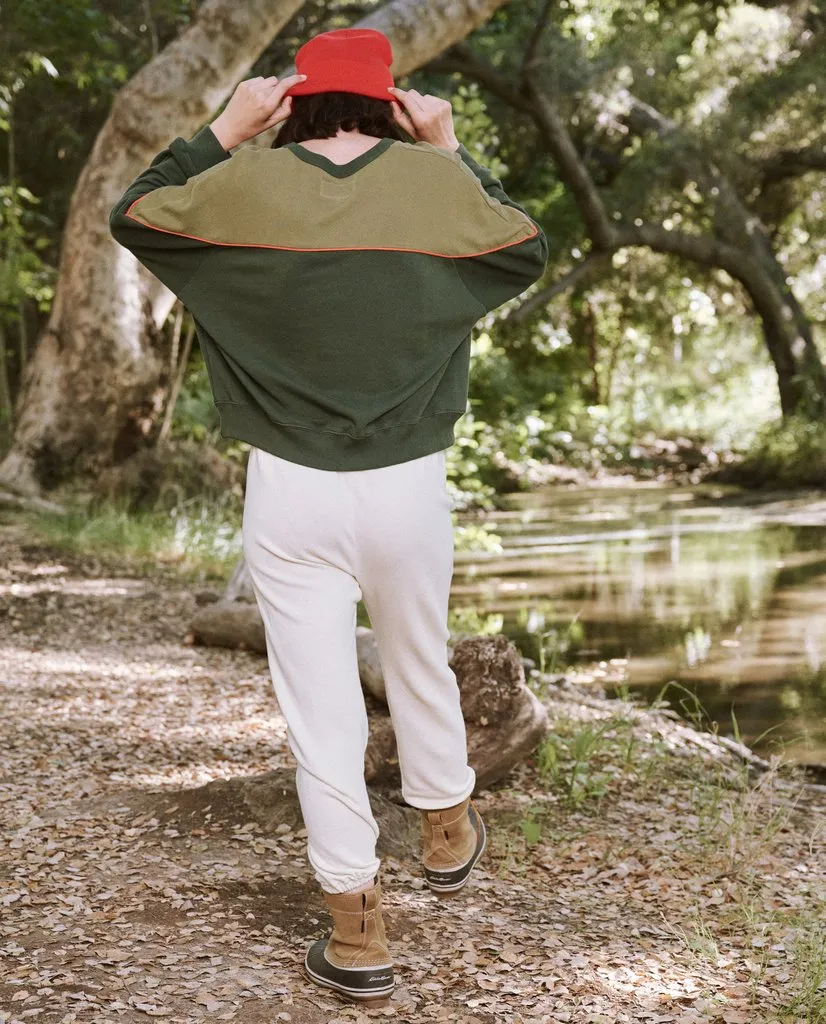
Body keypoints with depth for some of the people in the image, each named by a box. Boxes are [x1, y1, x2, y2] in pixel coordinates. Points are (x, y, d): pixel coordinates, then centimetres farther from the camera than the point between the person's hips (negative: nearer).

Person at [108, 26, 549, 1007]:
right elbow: (527, 250, 15)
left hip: (291, 489, -1)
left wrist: (220, 131, 13)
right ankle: (446, 830, 46)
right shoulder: (435, 181, -3)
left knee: (320, 705, 5)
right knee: (421, 667, 24)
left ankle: (358, 930, 11)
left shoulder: (244, 184, -5)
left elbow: (131, 216, 13)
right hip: (411, 483, 2)